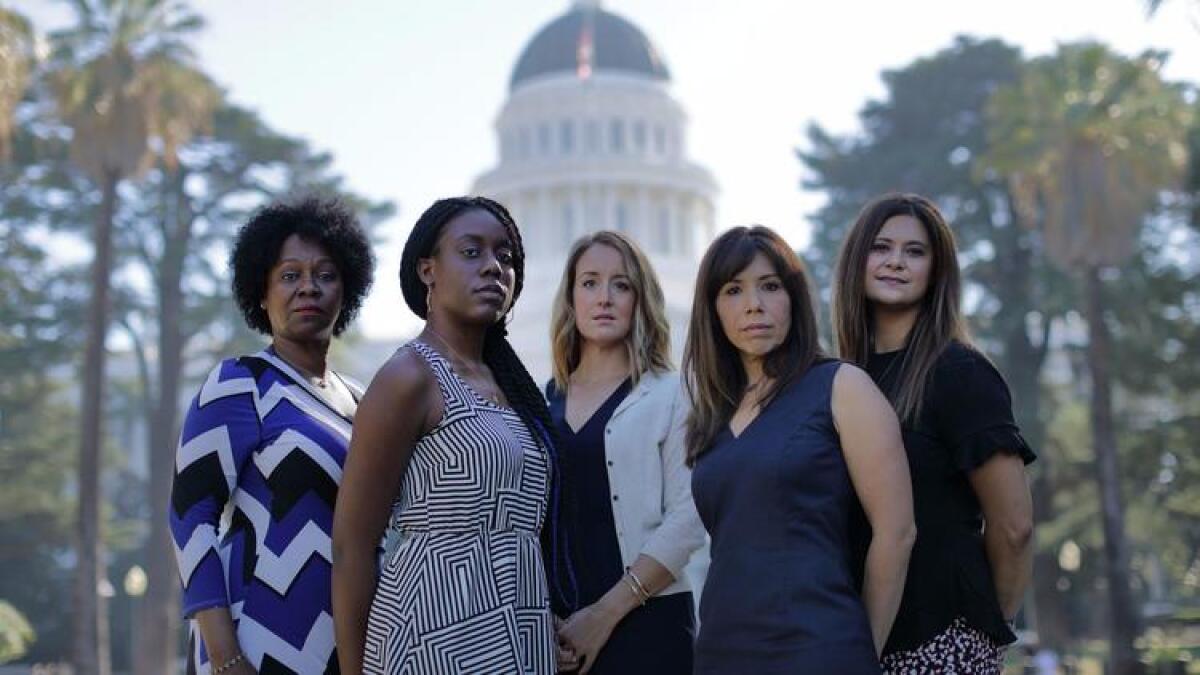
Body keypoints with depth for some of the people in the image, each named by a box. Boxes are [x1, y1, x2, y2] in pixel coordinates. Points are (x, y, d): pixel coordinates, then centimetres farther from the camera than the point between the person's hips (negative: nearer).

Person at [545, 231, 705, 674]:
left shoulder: (669, 395, -2)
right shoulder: (542, 401, 7)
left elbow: (687, 520, -10)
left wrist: (606, 613, -14)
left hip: (644, 623, -3)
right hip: (557, 632, 3)